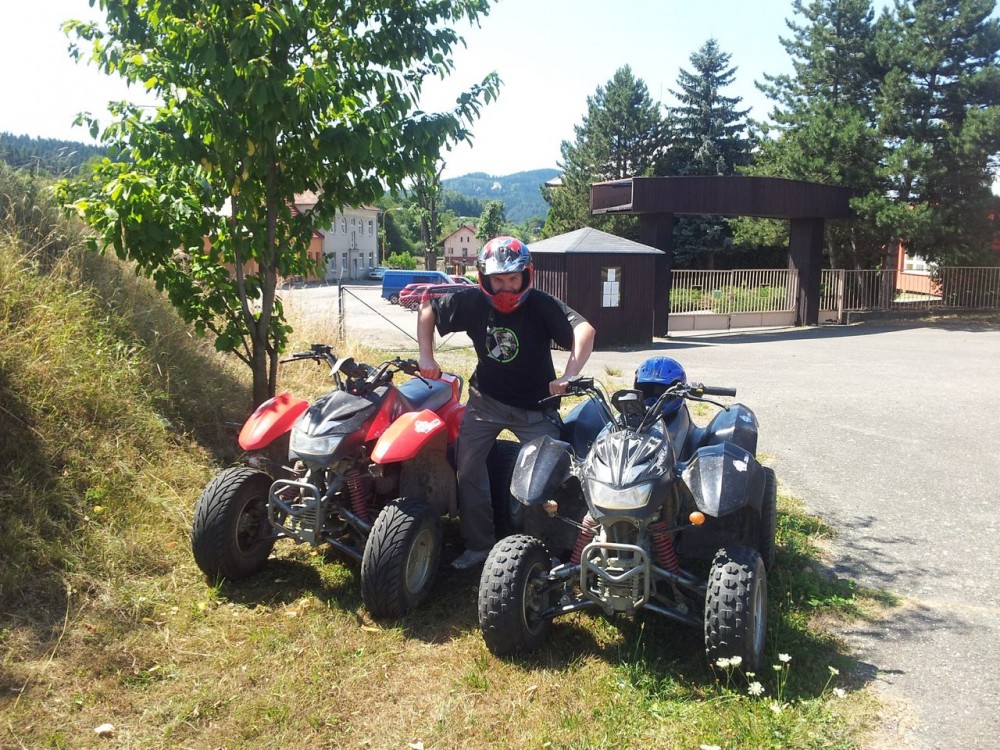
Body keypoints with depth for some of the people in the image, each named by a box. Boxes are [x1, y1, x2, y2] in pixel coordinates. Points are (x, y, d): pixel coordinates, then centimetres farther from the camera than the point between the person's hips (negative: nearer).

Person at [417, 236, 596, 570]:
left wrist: (568, 376, -45)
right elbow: (428, 309, 4)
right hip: (486, 399, 3)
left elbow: (584, 329, -32)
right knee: (467, 465, -4)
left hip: (534, 405, -3)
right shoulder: (472, 302, -9)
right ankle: (479, 544, 9)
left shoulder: (542, 305, -19)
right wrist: (426, 357, -6)